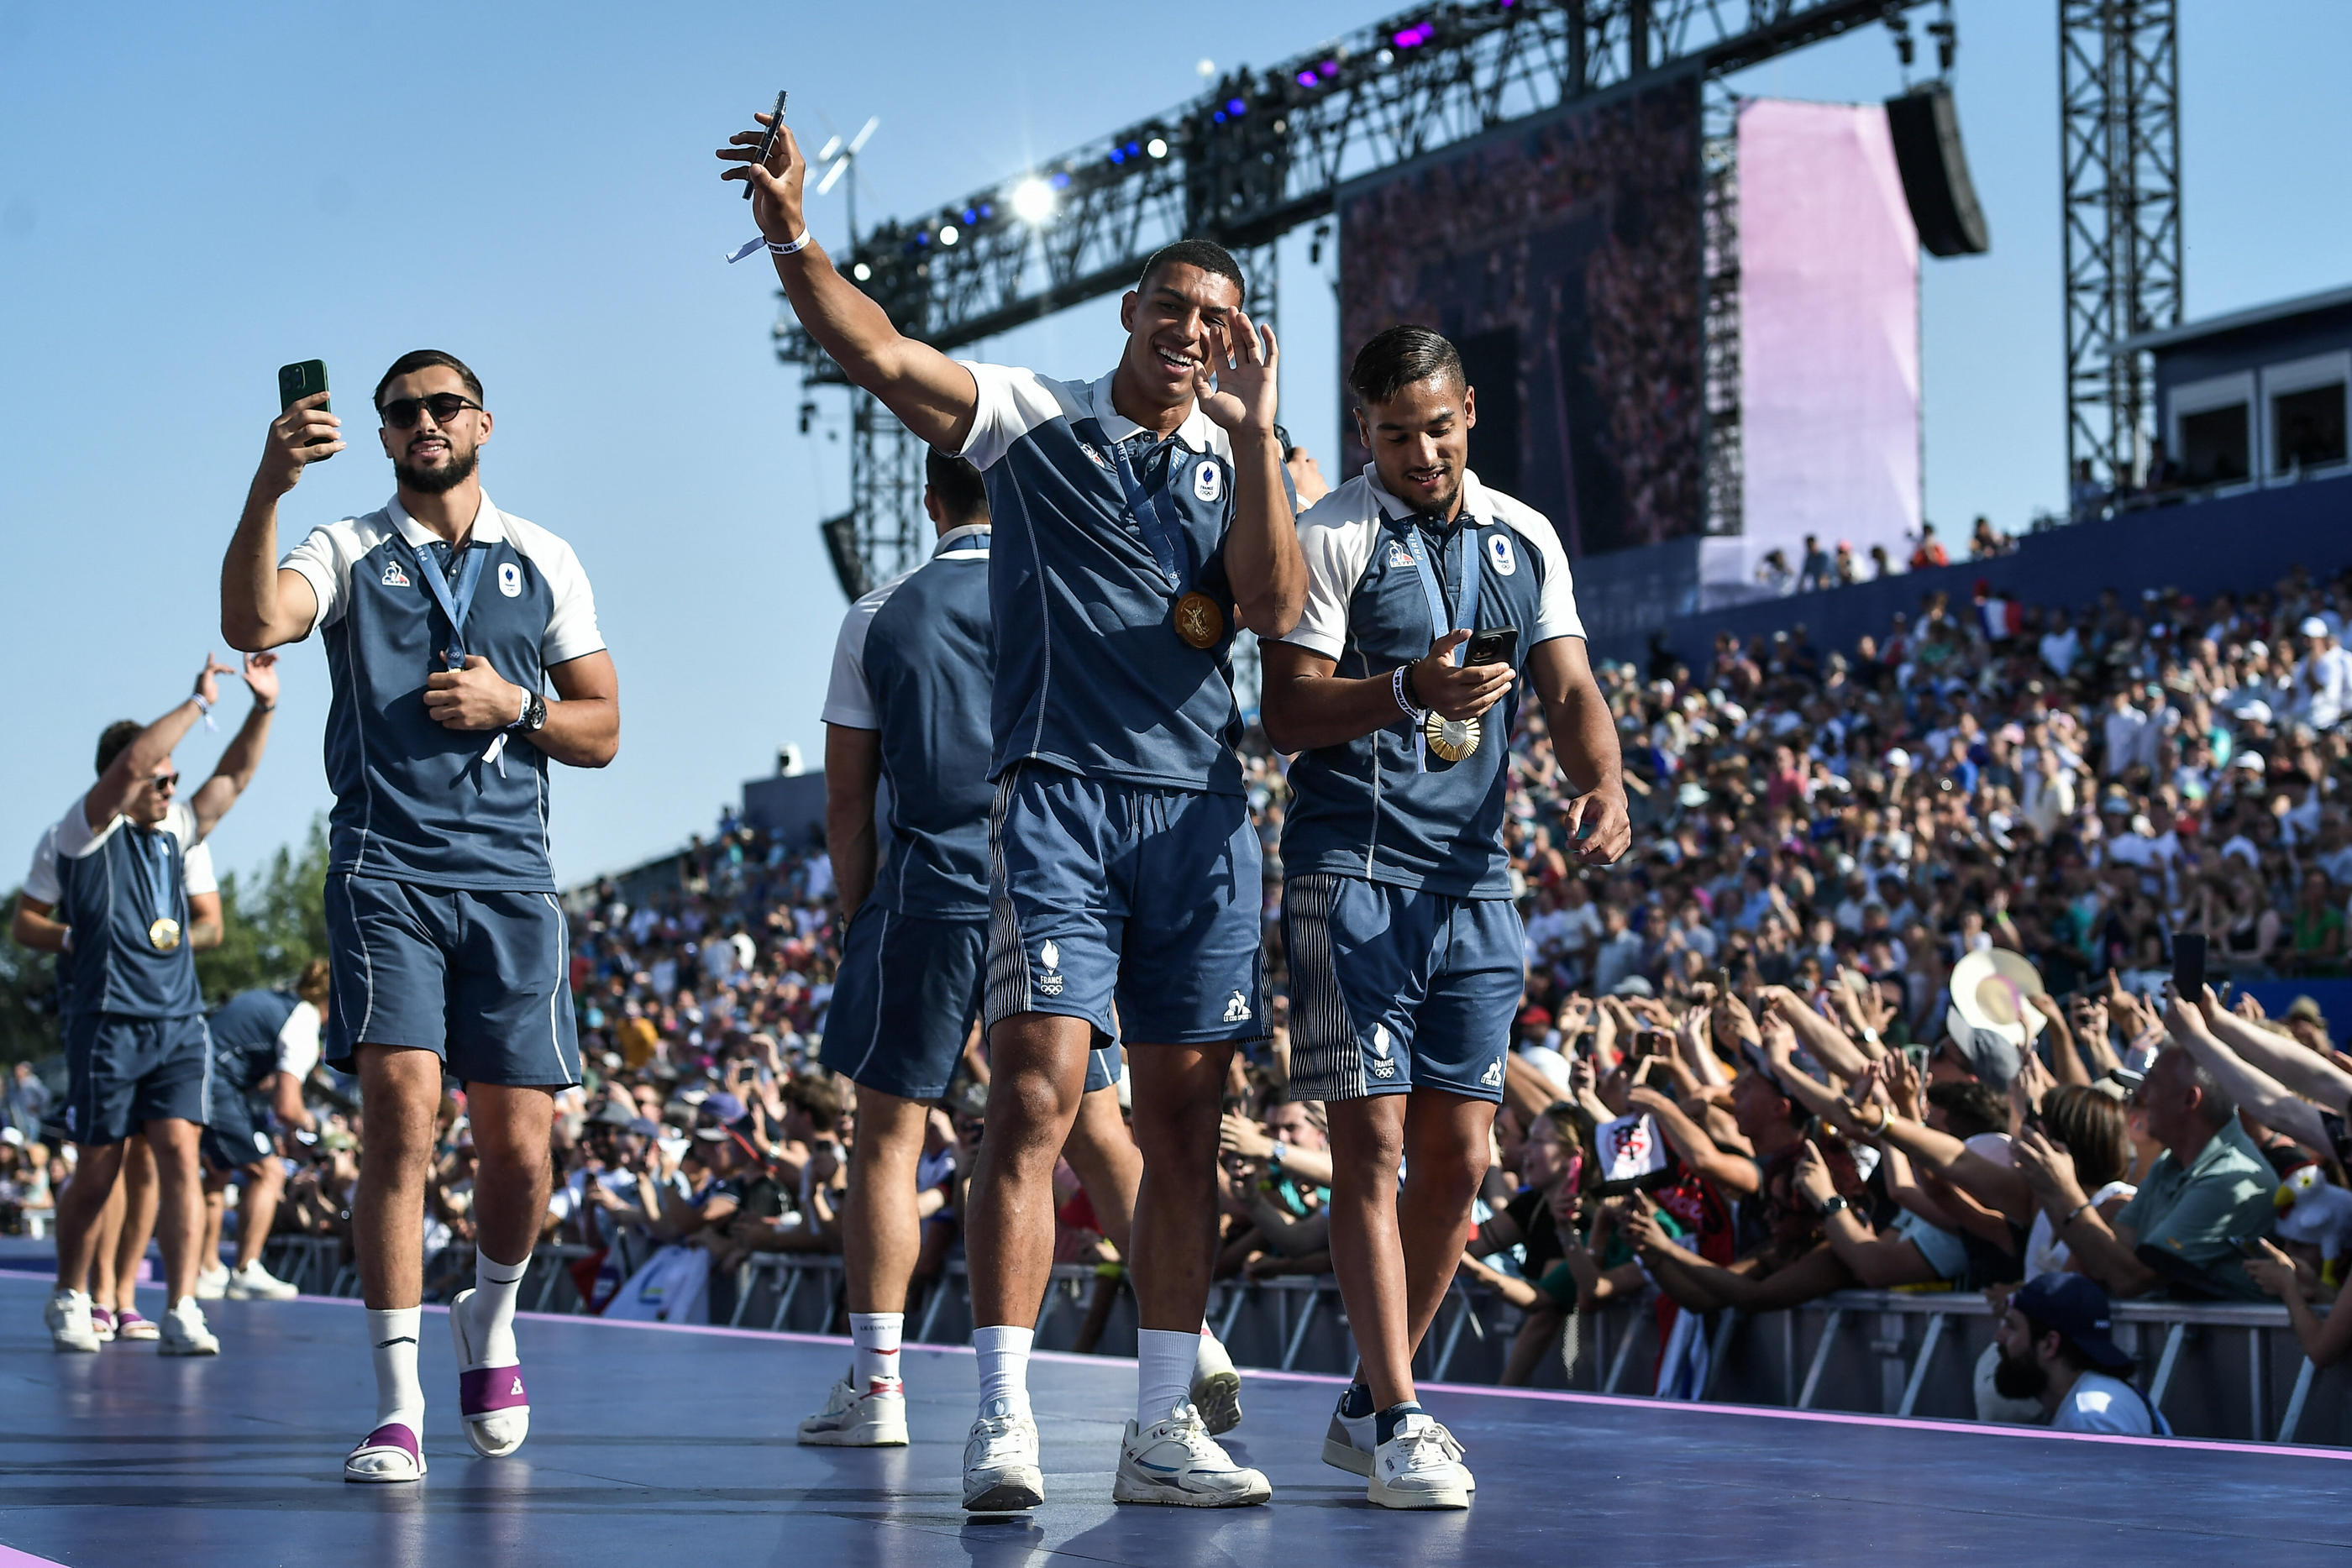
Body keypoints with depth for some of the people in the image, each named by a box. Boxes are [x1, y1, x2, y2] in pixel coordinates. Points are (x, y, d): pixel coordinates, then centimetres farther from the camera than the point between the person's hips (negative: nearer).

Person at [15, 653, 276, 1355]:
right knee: (97, 1173, 3)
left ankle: (181, 1312, -11)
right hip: (105, 1023, -4)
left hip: (178, 1022, 4)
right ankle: (70, 1299, 24)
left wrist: (263, 706, 2)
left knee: (178, 1153, -9)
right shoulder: (78, 834, 0)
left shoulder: (180, 831, 16)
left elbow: (234, 775, 18)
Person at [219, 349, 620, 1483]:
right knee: (402, 1115, -16)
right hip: (384, 869, -2)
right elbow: (252, 623, -15)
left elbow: (601, 730, 14)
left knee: (518, 1152, -2)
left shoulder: (543, 561, 14)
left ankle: (489, 1320, 30)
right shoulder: (349, 552, 8)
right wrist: (267, 486, -28)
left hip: (510, 878, 2)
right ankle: (397, 1408, -11)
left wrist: (511, 705, -5)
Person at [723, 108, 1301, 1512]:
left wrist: (1256, 433, -11)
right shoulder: (1032, 422, 6)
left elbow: (1276, 605, -5)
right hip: (1057, 798, -4)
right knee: (1039, 1090, -15)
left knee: (1186, 1118, 4)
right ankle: (1005, 1422, -16)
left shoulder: (1241, 464, 13)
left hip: (1202, 814, 4)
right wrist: (792, 233, -22)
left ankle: (1164, 1429, 11)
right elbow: (880, 354, -8)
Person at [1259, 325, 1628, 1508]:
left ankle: (1373, 1401, 19)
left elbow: (1570, 691, 10)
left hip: (1473, 879, 5)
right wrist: (1407, 692, -26)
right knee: (1372, 1145, -9)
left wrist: (1604, 784, -11)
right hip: (1352, 869, -5)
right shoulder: (1331, 537, -3)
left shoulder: (1526, 541, 13)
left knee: (1457, 1157, 5)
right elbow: (1287, 712, -9)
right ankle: (1396, 1422, -7)